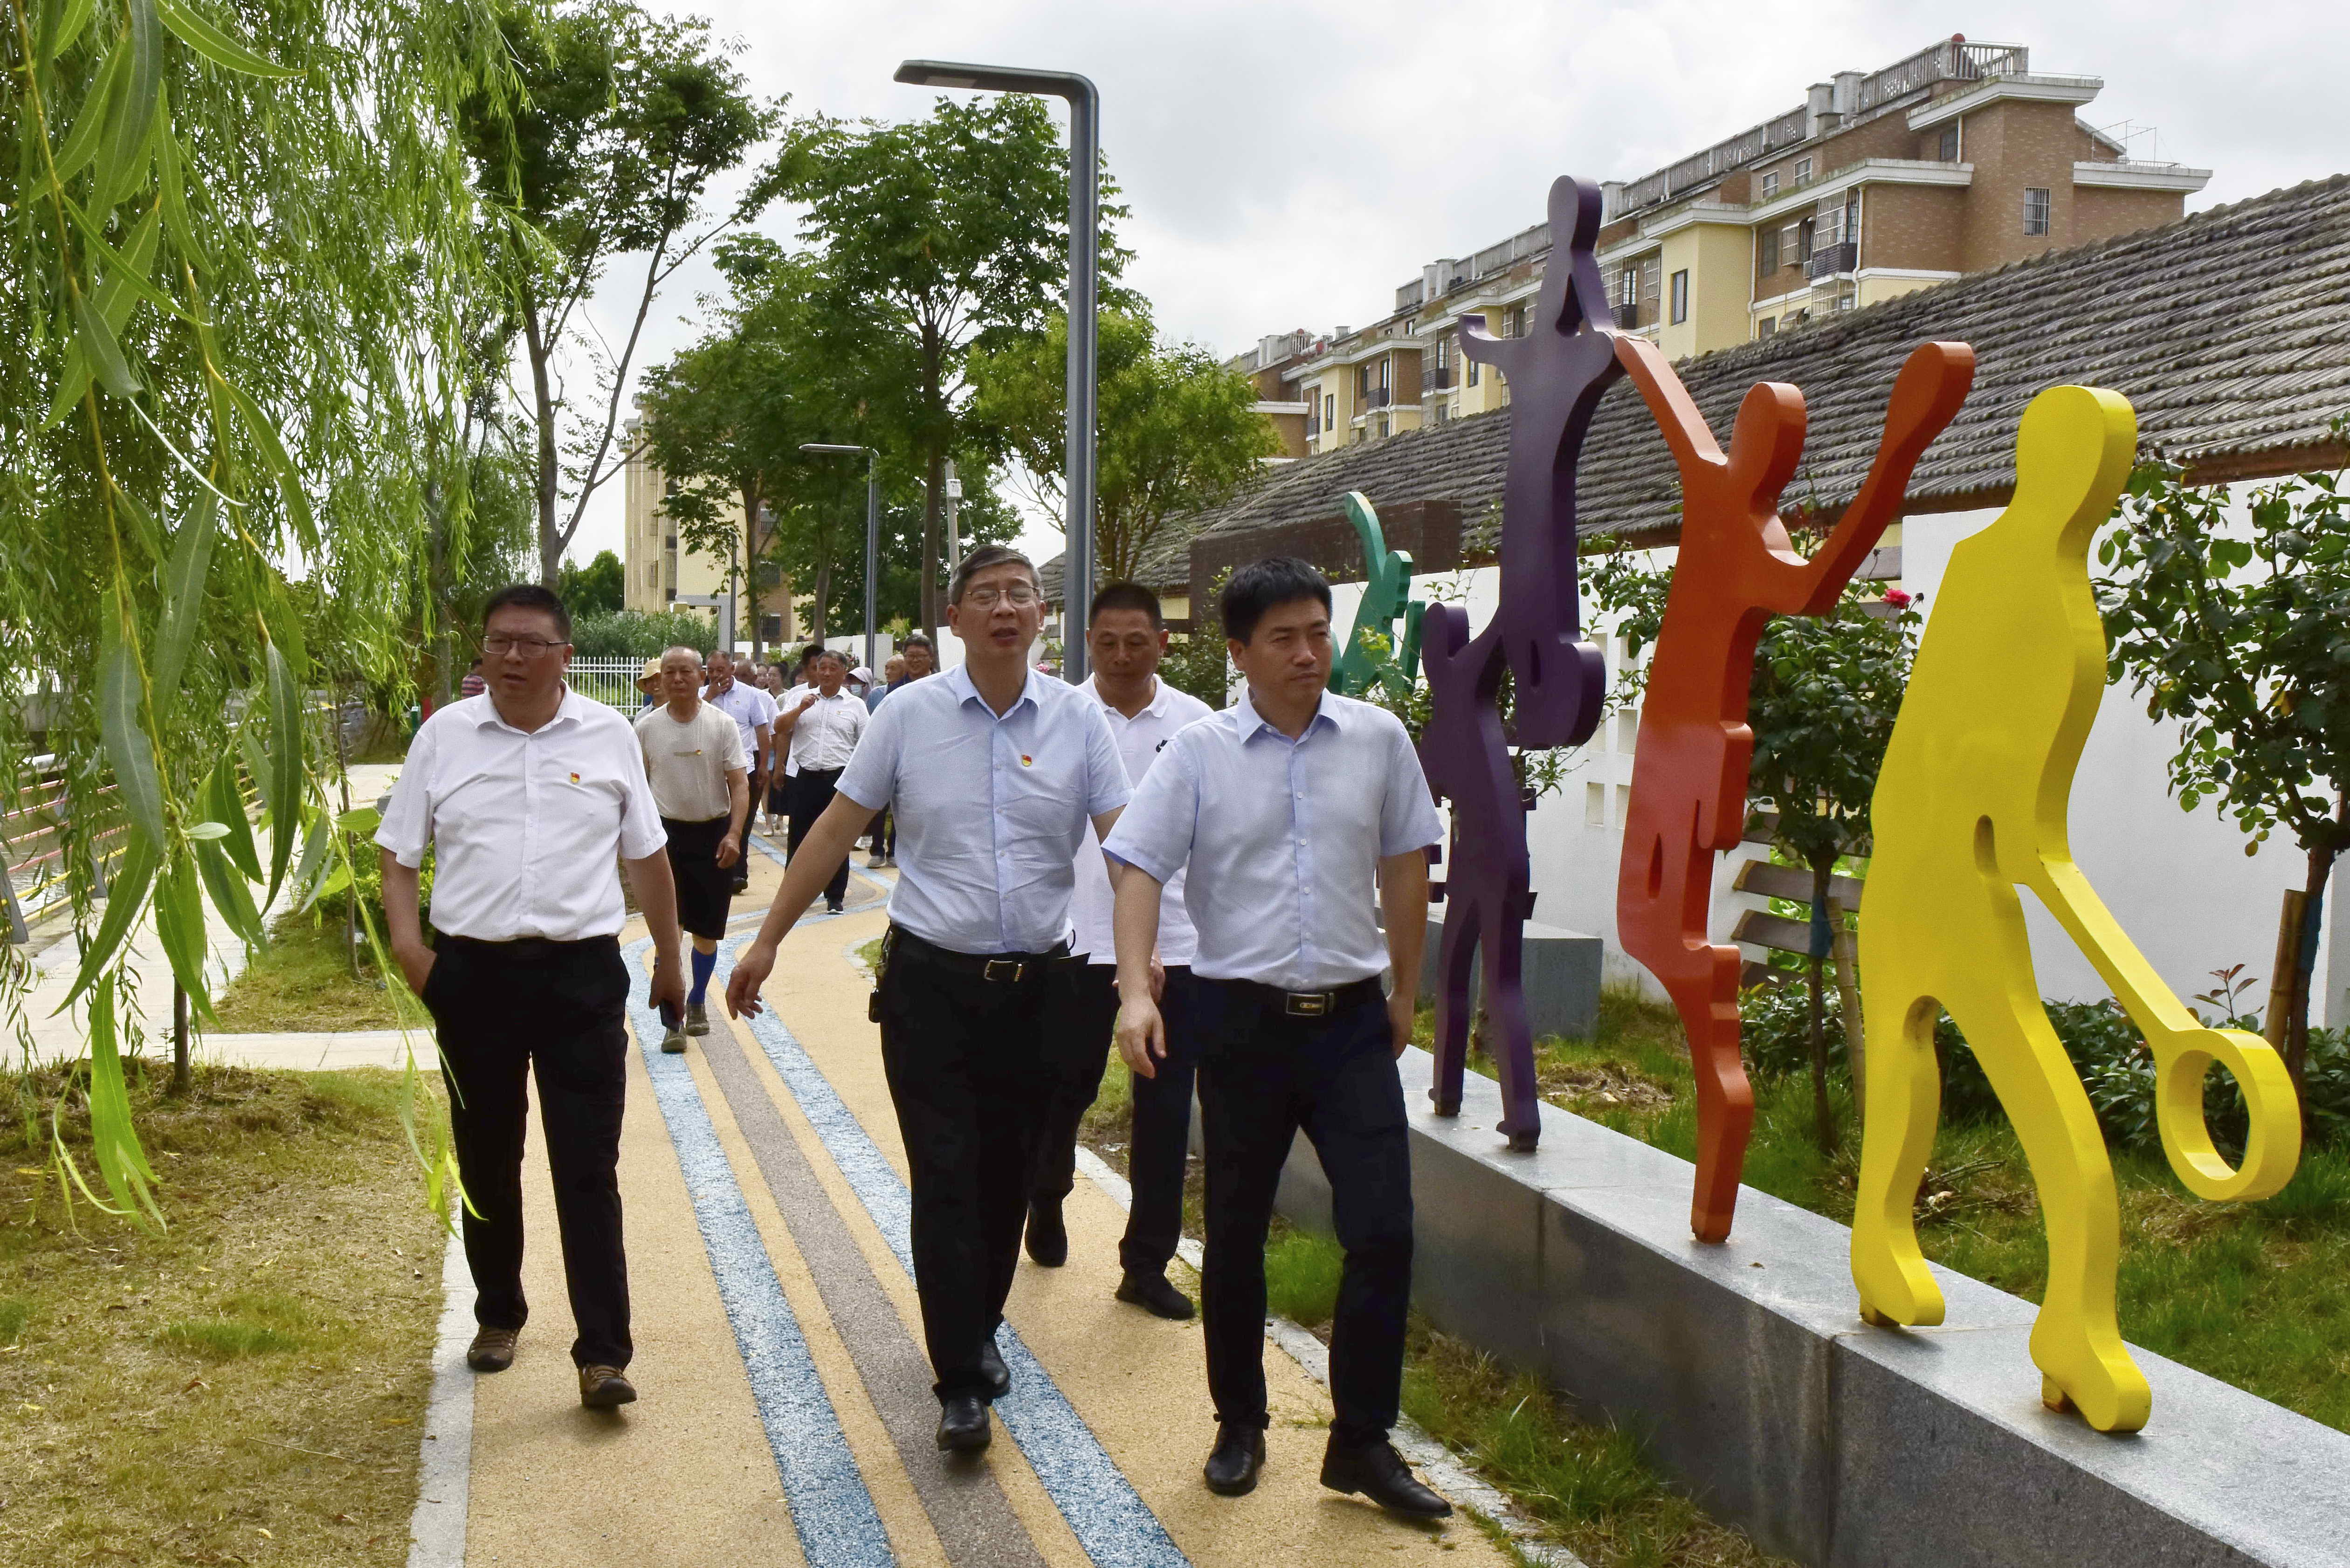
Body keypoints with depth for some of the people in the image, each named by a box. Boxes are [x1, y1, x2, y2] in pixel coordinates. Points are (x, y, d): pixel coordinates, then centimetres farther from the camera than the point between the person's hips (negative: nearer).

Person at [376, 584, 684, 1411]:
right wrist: (407, 941, -10)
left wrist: (668, 958, 14)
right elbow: (399, 854, 7)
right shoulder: (443, 735, 4)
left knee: (588, 1168, -3)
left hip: (581, 973, -1)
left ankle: (602, 1355, 0)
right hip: (472, 971, 2)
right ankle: (498, 1315, 33)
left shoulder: (610, 736, 3)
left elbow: (647, 856, 11)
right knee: (485, 1161, 14)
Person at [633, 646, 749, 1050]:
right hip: (667, 833, 0)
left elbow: (739, 783, -5)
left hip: (714, 832, 1)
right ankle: (673, 1020, -5)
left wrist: (733, 834, -16)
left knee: (707, 929, 11)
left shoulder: (722, 725, -4)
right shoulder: (647, 727, -1)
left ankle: (697, 1004, 32)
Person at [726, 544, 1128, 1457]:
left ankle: (980, 1332, 35)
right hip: (931, 980, -1)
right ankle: (960, 1383, 5)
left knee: (1007, 1175, 13)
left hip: (1036, 982, 2)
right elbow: (837, 829, 3)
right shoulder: (910, 715, -2)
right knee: (945, 1180, -3)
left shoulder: (1079, 719, 0)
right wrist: (767, 940, 3)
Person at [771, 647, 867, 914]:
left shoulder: (855, 706, 5)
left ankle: (835, 897, 10)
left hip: (840, 779, -2)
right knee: (799, 836, 7)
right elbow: (779, 728, 3)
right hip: (805, 777, 2)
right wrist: (800, 709, -11)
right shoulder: (803, 699, 10)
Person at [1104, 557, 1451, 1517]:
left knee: (1383, 1230, -3)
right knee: (1235, 1234, 11)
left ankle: (1362, 1443, 14)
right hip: (1241, 1017, -1)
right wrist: (1136, 992, -17)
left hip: (1352, 1017, 1)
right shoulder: (1198, 753, -3)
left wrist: (1405, 992, 12)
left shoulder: (1378, 739, 2)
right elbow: (1139, 870, -6)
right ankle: (1239, 1427, 30)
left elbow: (1404, 867, 9)